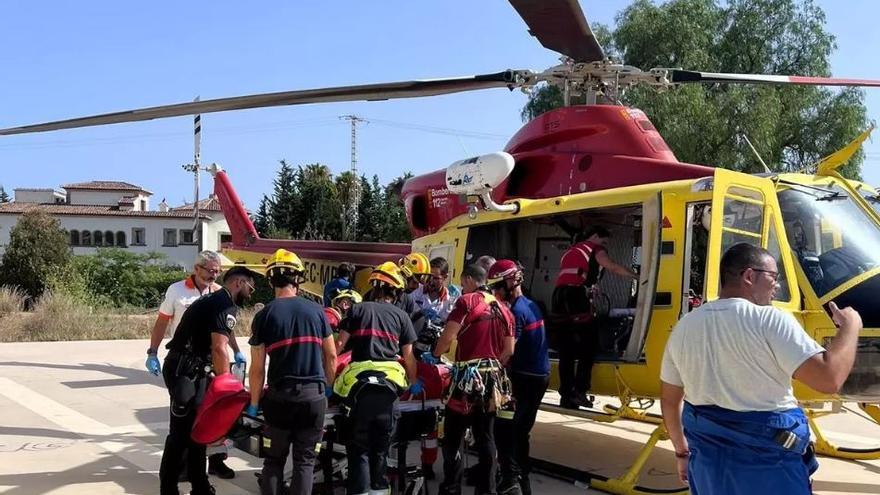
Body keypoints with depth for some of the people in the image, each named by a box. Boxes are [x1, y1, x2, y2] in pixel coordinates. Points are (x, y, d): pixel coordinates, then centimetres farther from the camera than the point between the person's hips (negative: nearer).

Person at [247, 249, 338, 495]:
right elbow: (331, 356, 7)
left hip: (280, 395, -1)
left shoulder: (264, 315, -3)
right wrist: (328, 386, 22)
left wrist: (254, 403, 8)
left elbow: (257, 368, -3)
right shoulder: (316, 310, 2)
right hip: (314, 395, 1)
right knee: (305, 460, 9)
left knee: (274, 460, 14)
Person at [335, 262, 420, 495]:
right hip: (390, 383, 2)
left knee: (358, 447, 3)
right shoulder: (401, 316, 12)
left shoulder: (358, 310, 9)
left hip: (360, 383, -1)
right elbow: (408, 357, 12)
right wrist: (413, 383, 28)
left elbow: (339, 345, 2)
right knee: (381, 447, 16)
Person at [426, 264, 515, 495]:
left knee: (453, 437, 3)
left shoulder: (467, 301, -7)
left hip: (467, 376, -6)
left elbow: (448, 336, -12)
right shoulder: (503, 309, 12)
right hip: (493, 378, 6)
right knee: (486, 437, 12)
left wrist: (434, 356, 5)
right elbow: (509, 351, 11)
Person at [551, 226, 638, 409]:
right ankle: (579, 391, -5)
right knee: (589, 346, 1)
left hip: (559, 301, 7)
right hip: (578, 301, -7)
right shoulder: (596, 250, 9)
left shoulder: (570, 251, 30)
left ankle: (566, 396, 11)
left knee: (566, 352, 9)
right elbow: (614, 268, -6)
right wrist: (637, 276, -2)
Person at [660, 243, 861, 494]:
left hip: (706, 457, 5)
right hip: (767, 460, -5)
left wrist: (682, 450, 22)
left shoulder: (685, 326, 3)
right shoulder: (770, 321, -15)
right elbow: (829, 379, -20)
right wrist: (850, 326, -4)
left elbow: (670, 400, 9)